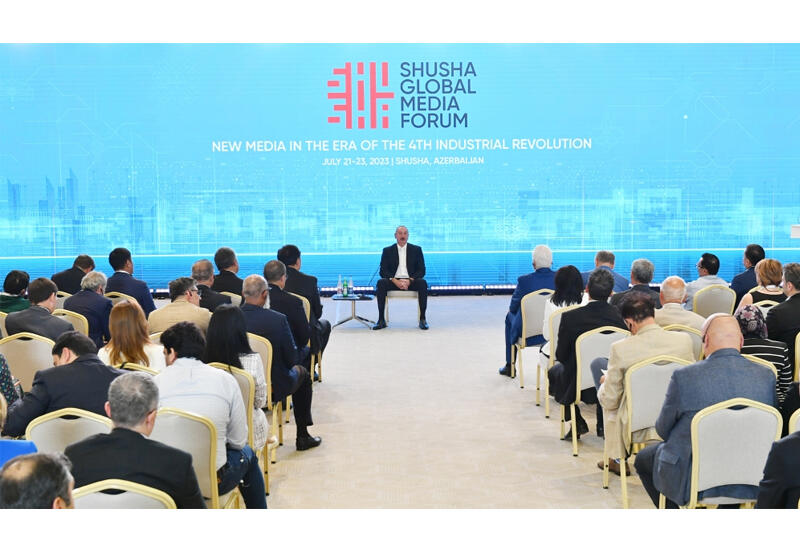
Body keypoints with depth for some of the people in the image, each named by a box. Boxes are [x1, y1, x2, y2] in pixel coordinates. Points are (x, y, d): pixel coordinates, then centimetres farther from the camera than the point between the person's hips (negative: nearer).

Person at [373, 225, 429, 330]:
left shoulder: (416, 249, 9)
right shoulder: (387, 251, 9)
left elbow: (421, 270, 2)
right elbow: (383, 271, 0)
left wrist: (409, 281, -17)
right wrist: (395, 281, -18)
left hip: (411, 281, 0)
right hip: (394, 281, 0)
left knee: (422, 283, -32)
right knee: (381, 283, -31)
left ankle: (422, 319, -26)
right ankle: (381, 320, -28)